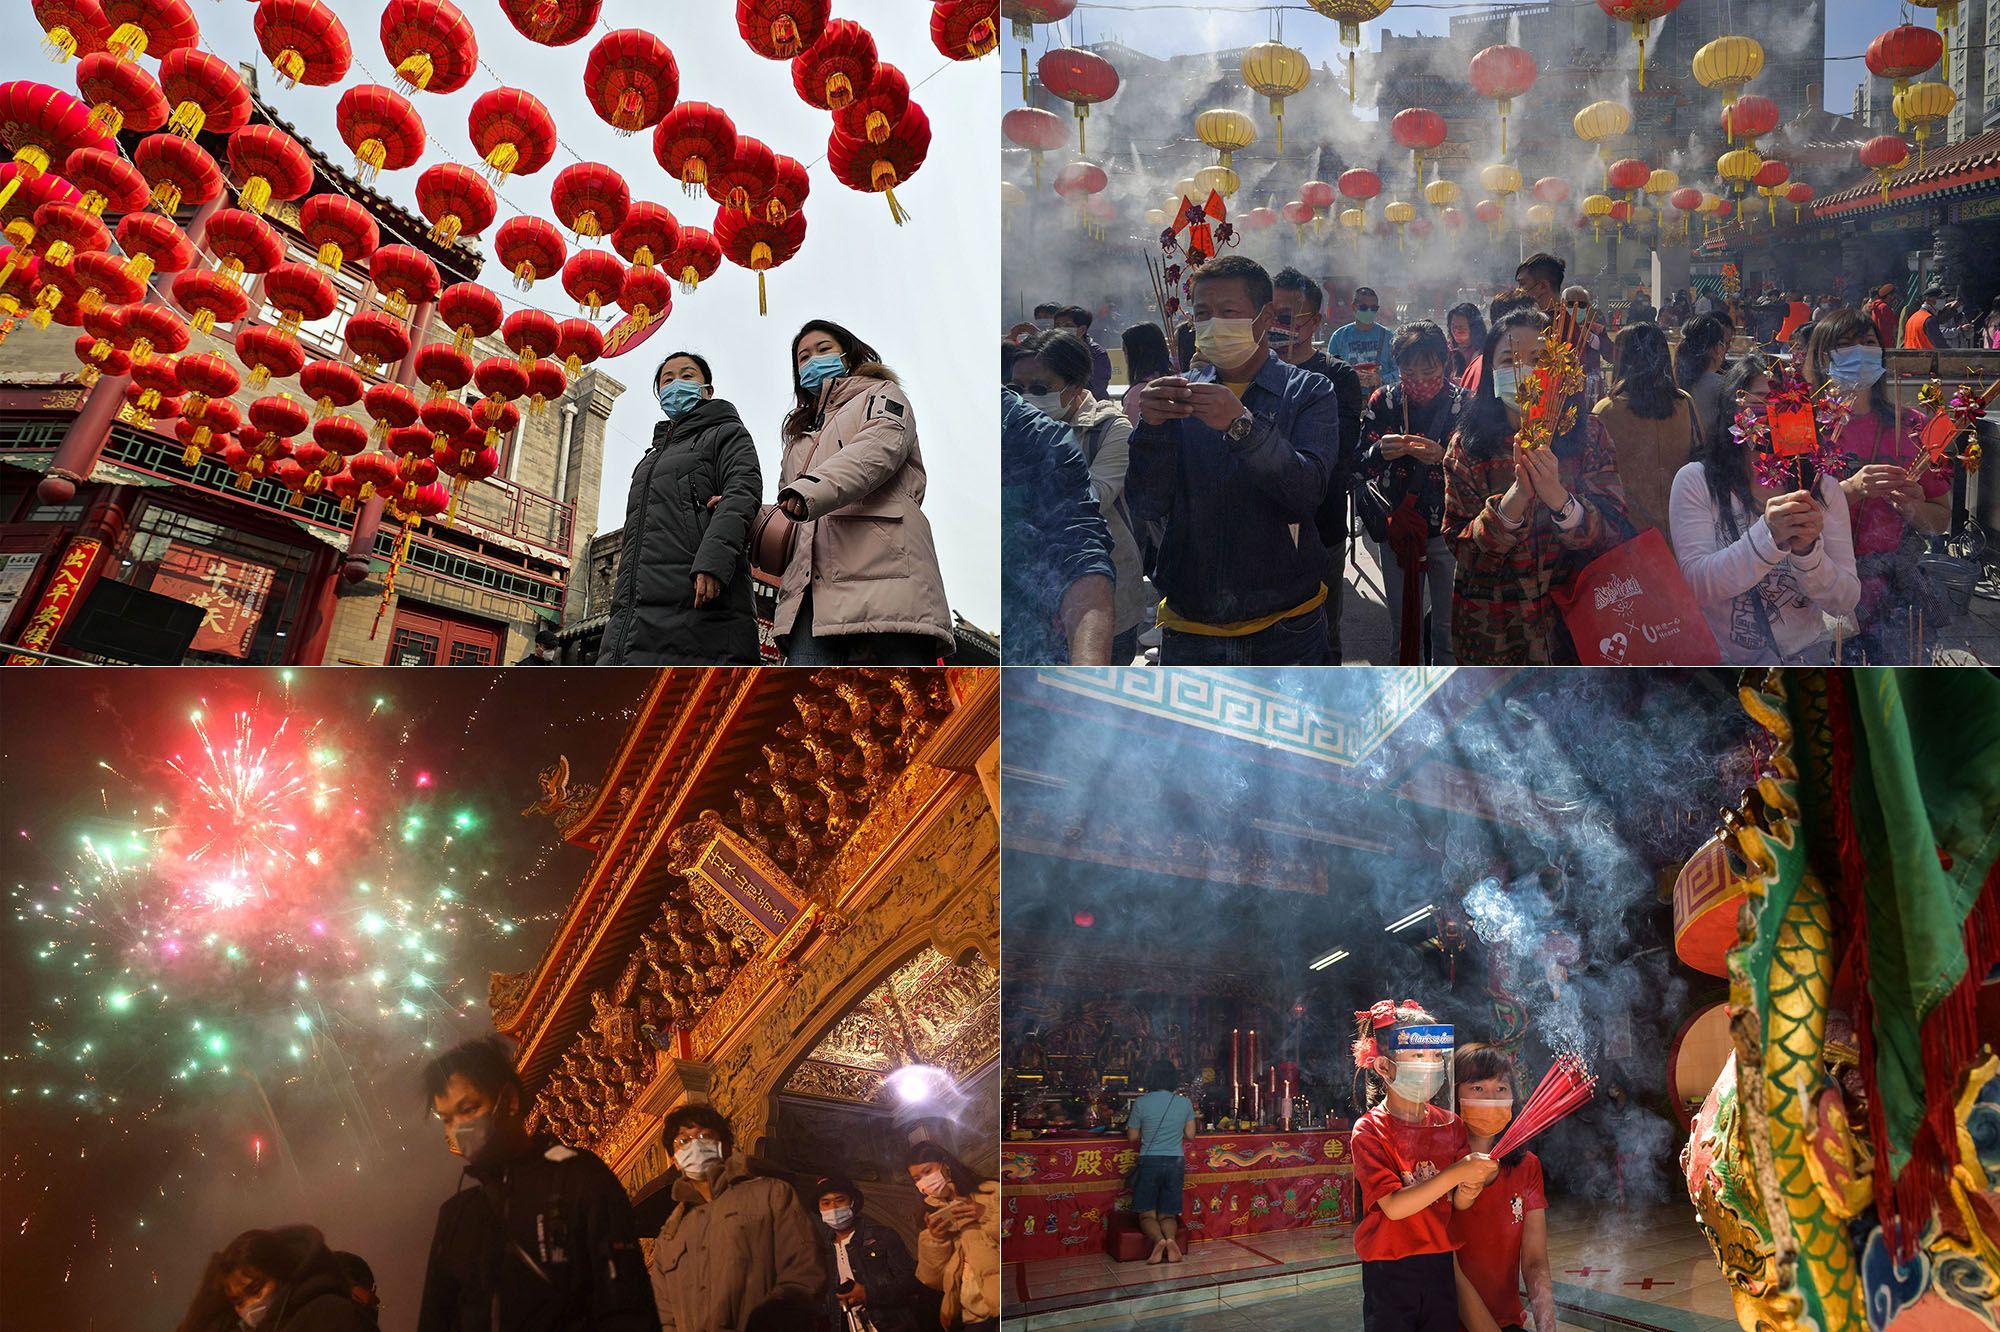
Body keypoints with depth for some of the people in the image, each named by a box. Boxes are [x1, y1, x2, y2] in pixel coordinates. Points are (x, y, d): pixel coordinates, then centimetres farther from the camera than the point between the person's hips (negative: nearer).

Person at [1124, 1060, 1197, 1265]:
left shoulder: (1141, 1103, -8)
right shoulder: (1185, 1103, -1)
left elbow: (1132, 1137, 1)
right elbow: (1190, 1134, 8)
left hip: (1149, 1162, -2)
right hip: (1176, 1162, 2)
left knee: (1147, 1214, 6)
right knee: (1168, 1214, 11)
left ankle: (1158, 1239, -25)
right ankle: (1171, 1238, -21)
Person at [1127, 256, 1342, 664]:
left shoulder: (1309, 391, -2)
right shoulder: (1182, 395, 4)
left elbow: (1306, 494, -18)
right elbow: (1145, 508, -6)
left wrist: (1242, 425, -32)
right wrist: (1152, 427, -23)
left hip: (1284, 628, -1)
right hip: (1189, 628, 2)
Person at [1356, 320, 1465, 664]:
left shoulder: (1462, 403, -7)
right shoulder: (1383, 400, -2)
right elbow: (1360, 464, -3)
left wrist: (1442, 458, -28)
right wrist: (1380, 451, -26)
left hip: (1446, 531, -2)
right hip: (1395, 528, 2)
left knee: (1447, 626, 5)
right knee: (1402, 622, 15)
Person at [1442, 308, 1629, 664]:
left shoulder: (1587, 433, -4)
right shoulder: (1467, 444, -6)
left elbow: (1612, 532, -12)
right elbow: (1459, 546, -13)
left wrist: (1557, 497, -31)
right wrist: (1516, 497, -30)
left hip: (1571, 618, 0)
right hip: (1491, 628, 0)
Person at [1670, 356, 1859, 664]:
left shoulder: (1822, 488, 5)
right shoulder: (1695, 481, -3)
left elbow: (1844, 603, -2)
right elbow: (1696, 585, -15)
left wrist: (1807, 550, -20)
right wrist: (1767, 537, -28)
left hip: (1809, 657, 2)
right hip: (1720, 659, -2)